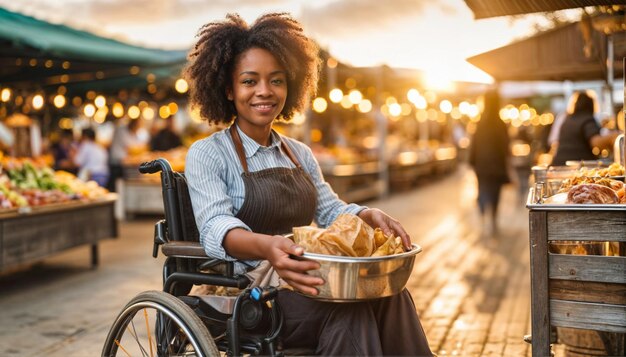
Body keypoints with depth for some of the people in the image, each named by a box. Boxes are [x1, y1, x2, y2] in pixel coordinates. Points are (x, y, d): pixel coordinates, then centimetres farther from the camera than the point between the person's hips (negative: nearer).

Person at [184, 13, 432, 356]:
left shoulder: (300, 154, 16)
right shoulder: (206, 154, -4)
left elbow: (330, 209, 12)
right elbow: (216, 226, -19)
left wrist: (369, 215, -12)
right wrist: (266, 246, -41)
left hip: (304, 284, 6)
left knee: (388, 294, -22)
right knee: (345, 308, -30)